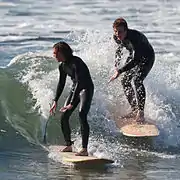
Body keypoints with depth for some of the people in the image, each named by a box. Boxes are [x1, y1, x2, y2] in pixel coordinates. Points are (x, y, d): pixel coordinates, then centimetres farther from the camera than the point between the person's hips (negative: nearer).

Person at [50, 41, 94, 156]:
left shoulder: (76, 62, -25)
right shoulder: (62, 66, 0)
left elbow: (79, 82, -30)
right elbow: (61, 84, 13)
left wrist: (72, 104, -34)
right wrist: (55, 101, 9)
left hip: (86, 89, -8)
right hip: (75, 89, 8)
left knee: (82, 115, -23)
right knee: (64, 117, 2)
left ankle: (85, 149, -25)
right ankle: (69, 145, 14)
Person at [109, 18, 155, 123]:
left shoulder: (135, 37, -38)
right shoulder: (116, 37, -16)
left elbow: (135, 60, -42)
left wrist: (120, 71, -45)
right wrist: (116, 65, 5)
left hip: (147, 58, -8)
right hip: (134, 55, 8)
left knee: (137, 80, -26)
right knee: (125, 80, 1)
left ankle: (141, 113, -27)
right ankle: (134, 110, 11)